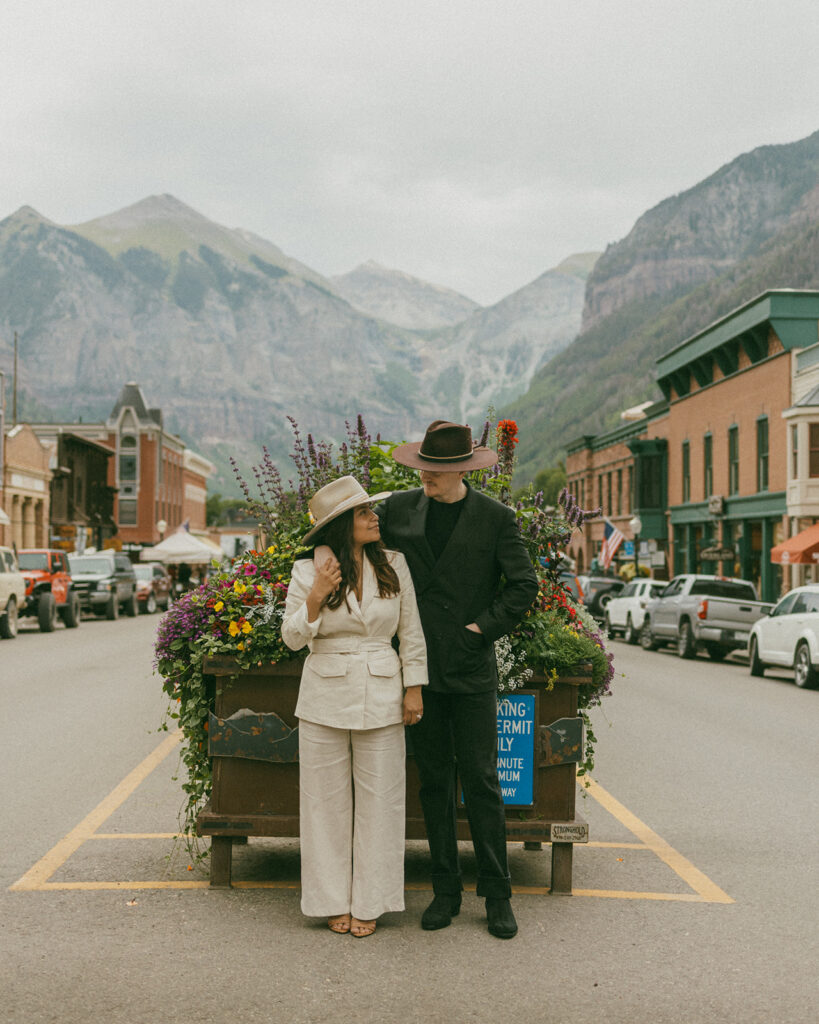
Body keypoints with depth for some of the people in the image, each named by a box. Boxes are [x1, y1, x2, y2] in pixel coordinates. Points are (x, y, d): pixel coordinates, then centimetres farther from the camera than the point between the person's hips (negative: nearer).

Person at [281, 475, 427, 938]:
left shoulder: (394, 565, 1)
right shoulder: (308, 570, -3)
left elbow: (412, 631, 5)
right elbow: (293, 637, -3)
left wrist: (414, 689, 1)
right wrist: (316, 596, -18)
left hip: (381, 696, 1)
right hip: (325, 696, -1)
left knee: (378, 800, 5)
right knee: (328, 800, 6)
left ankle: (369, 903, 17)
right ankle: (335, 900, 20)